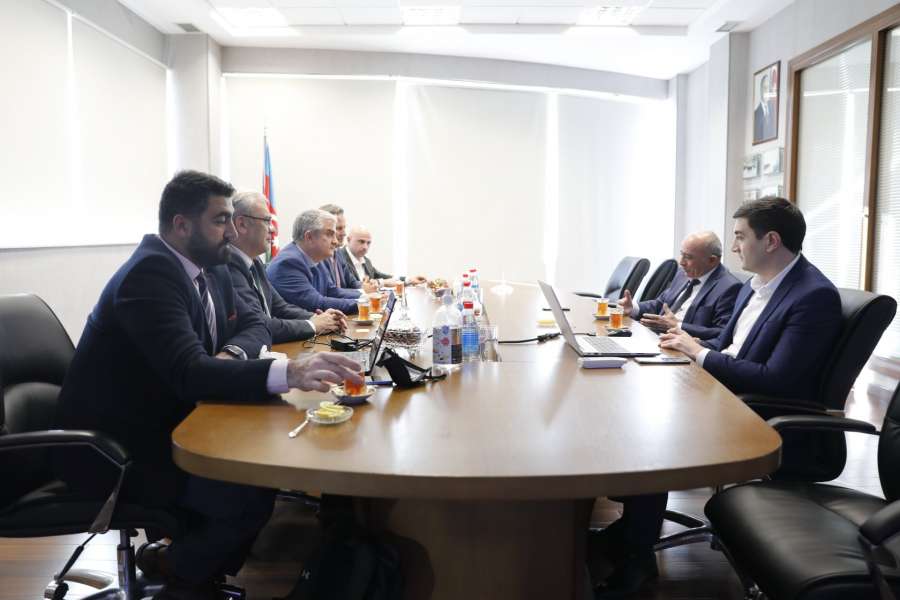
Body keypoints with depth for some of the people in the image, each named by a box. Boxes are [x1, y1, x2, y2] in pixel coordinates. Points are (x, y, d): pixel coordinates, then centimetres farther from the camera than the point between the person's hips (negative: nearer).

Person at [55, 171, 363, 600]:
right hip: (112, 449, -9)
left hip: (163, 427, 9)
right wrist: (289, 373, -48)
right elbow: (189, 372, -35)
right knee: (251, 495, -21)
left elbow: (253, 324, 10)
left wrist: (231, 354, -14)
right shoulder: (150, 273, -24)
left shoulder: (209, 267, 4)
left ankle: (192, 554, 17)